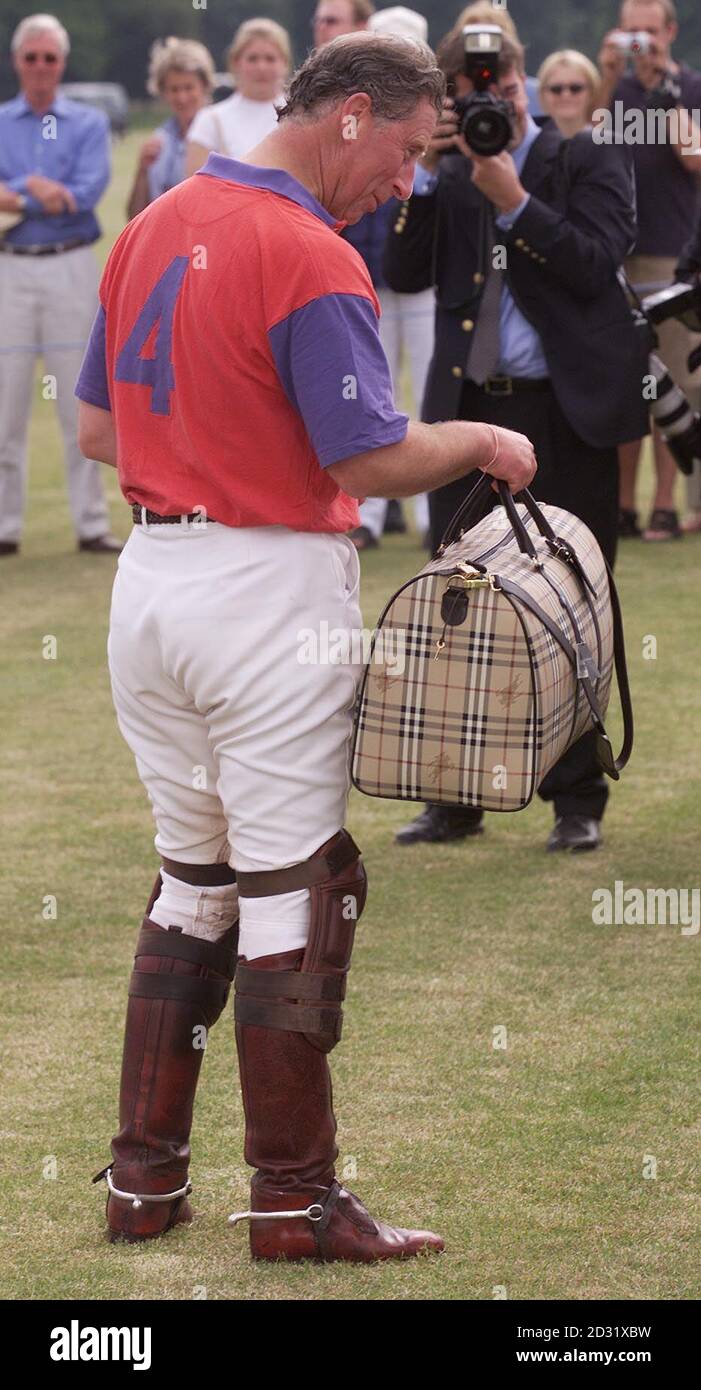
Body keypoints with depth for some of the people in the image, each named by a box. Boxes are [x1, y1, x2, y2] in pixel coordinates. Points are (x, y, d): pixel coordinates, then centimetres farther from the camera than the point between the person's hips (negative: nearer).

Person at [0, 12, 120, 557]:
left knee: (82, 401, 1)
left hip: (73, 268, 0)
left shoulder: (89, 123, 7)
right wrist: (54, 195, -14)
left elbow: (88, 191, -8)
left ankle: (92, 523, 5)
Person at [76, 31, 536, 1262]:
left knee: (191, 874, 17)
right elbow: (377, 459, -19)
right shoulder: (309, 258, -17)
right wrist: (485, 443, -2)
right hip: (271, 591, -8)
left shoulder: (154, 226, 9)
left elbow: (97, 427, 14)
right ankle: (294, 1201, 4)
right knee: (293, 885, 0)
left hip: (150, 576, 8)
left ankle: (144, 1175, 18)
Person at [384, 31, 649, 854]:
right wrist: (427, 175, -9)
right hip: (468, 412, 3)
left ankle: (576, 800, 10)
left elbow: (592, 265, -13)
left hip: (566, 415, -3)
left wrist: (513, 199, -20)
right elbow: (403, 274, -1)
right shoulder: (447, 181, 9)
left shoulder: (587, 166, 0)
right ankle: (457, 797, 14)